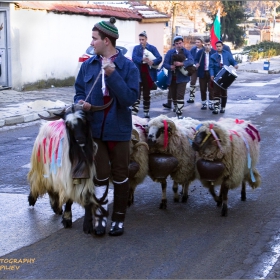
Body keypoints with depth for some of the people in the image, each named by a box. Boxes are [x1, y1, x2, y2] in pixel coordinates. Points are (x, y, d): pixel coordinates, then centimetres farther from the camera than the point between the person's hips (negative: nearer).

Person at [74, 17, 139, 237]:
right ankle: (101, 217, 12)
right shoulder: (88, 66, 2)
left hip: (118, 130, -2)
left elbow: (130, 98, -19)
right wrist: (80, 102, -13)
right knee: (101, 174, 0)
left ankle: (118, 219, 22)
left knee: (120, 176, 9)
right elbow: (79, 91, 10)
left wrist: (113, 75, -27)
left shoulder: (128, 67, -9)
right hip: (95, 128, 2)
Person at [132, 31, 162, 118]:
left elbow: (159, 58, -10)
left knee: (147, 94, 11)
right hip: (138, 74, -1)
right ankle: (134, 112, -11)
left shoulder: (152, 48, 3)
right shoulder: (136, 48, 5)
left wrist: (152, 62, -30)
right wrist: (143, 59, -30)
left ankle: (146, 112, 19)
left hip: (148, 74, 1)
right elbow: (134, 58, -12)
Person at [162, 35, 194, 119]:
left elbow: (191, 61, -19)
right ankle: (175, 108, 36)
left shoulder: (186, 52, -3)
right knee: (173, 95, 15)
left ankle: (179, 112, -10)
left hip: (182, 77, -3)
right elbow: (165, 63, -4)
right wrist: (170, 67, -26)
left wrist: (182, 63, -35)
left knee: (180, 95, -12)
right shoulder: (170, 52, 1)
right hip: (172, 78, 3)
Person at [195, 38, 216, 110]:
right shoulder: (200, 52, 2)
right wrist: (196, 64, -17)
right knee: (203, 89, 6)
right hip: (202, 73, 2)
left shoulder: (214, 52, -2)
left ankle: (211, 104, 7)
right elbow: (196, 60, 4)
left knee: (211, 89, -1)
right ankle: (204, 104, 16)